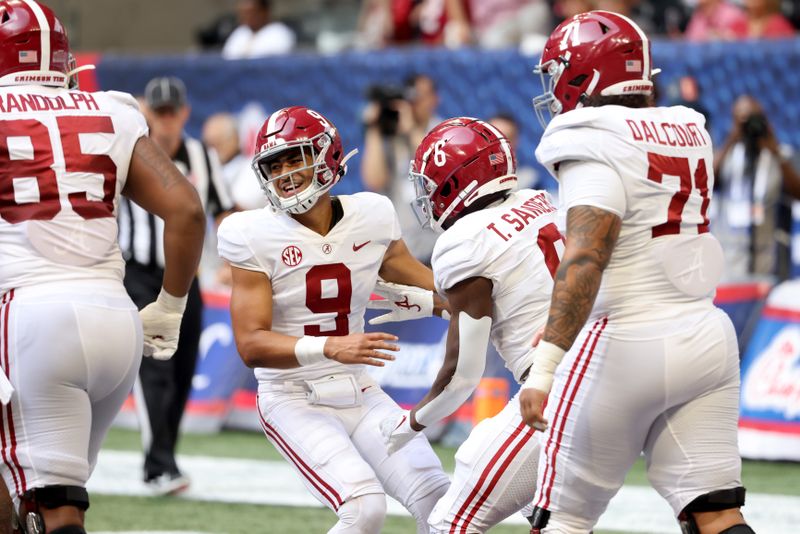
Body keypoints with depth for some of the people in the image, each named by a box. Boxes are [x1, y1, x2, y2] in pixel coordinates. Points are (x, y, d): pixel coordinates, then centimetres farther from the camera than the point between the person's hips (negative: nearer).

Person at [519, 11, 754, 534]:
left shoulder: (596, 146, -13)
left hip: (626, 346, -7)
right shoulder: (690, 133, 9)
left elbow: (585, 263, -25)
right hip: (707, 337, 7)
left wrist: (544, 368, -29)